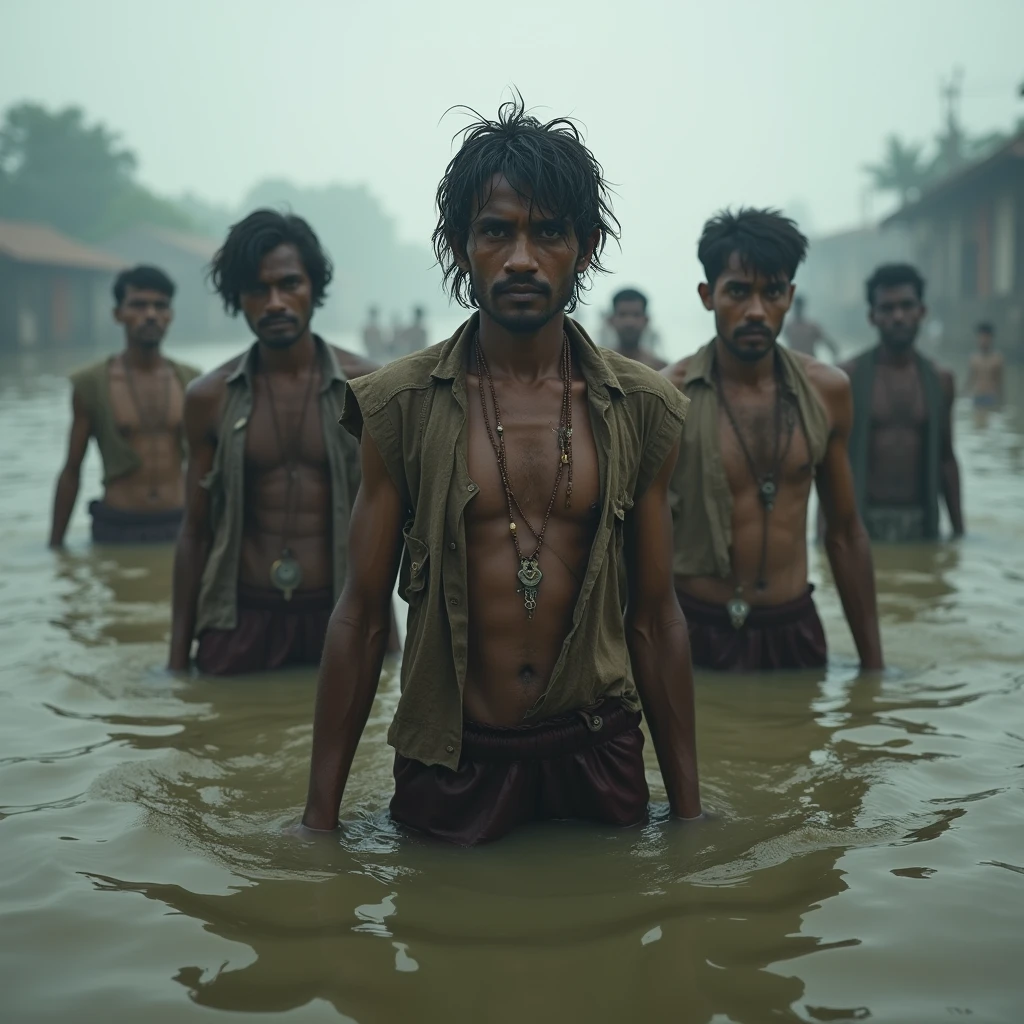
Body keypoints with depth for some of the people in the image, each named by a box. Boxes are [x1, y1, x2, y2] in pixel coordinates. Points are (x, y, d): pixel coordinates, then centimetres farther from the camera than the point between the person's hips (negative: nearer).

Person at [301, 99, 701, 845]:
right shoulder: (401, 406, -5)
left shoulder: (640, 410, 0)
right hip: (449, 765, -1)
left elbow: (656, 616, 4)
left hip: (599, 756, 2)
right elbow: (362, 618, -2)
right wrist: (320, 817, -2)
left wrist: (688, 809, 5)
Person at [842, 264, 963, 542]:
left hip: (919, 520, 3)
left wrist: (958, 527, 11)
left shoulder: (940, 381, 8)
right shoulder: (847, 377, -4)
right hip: (862, 520, -3)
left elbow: (946, 459, 13)